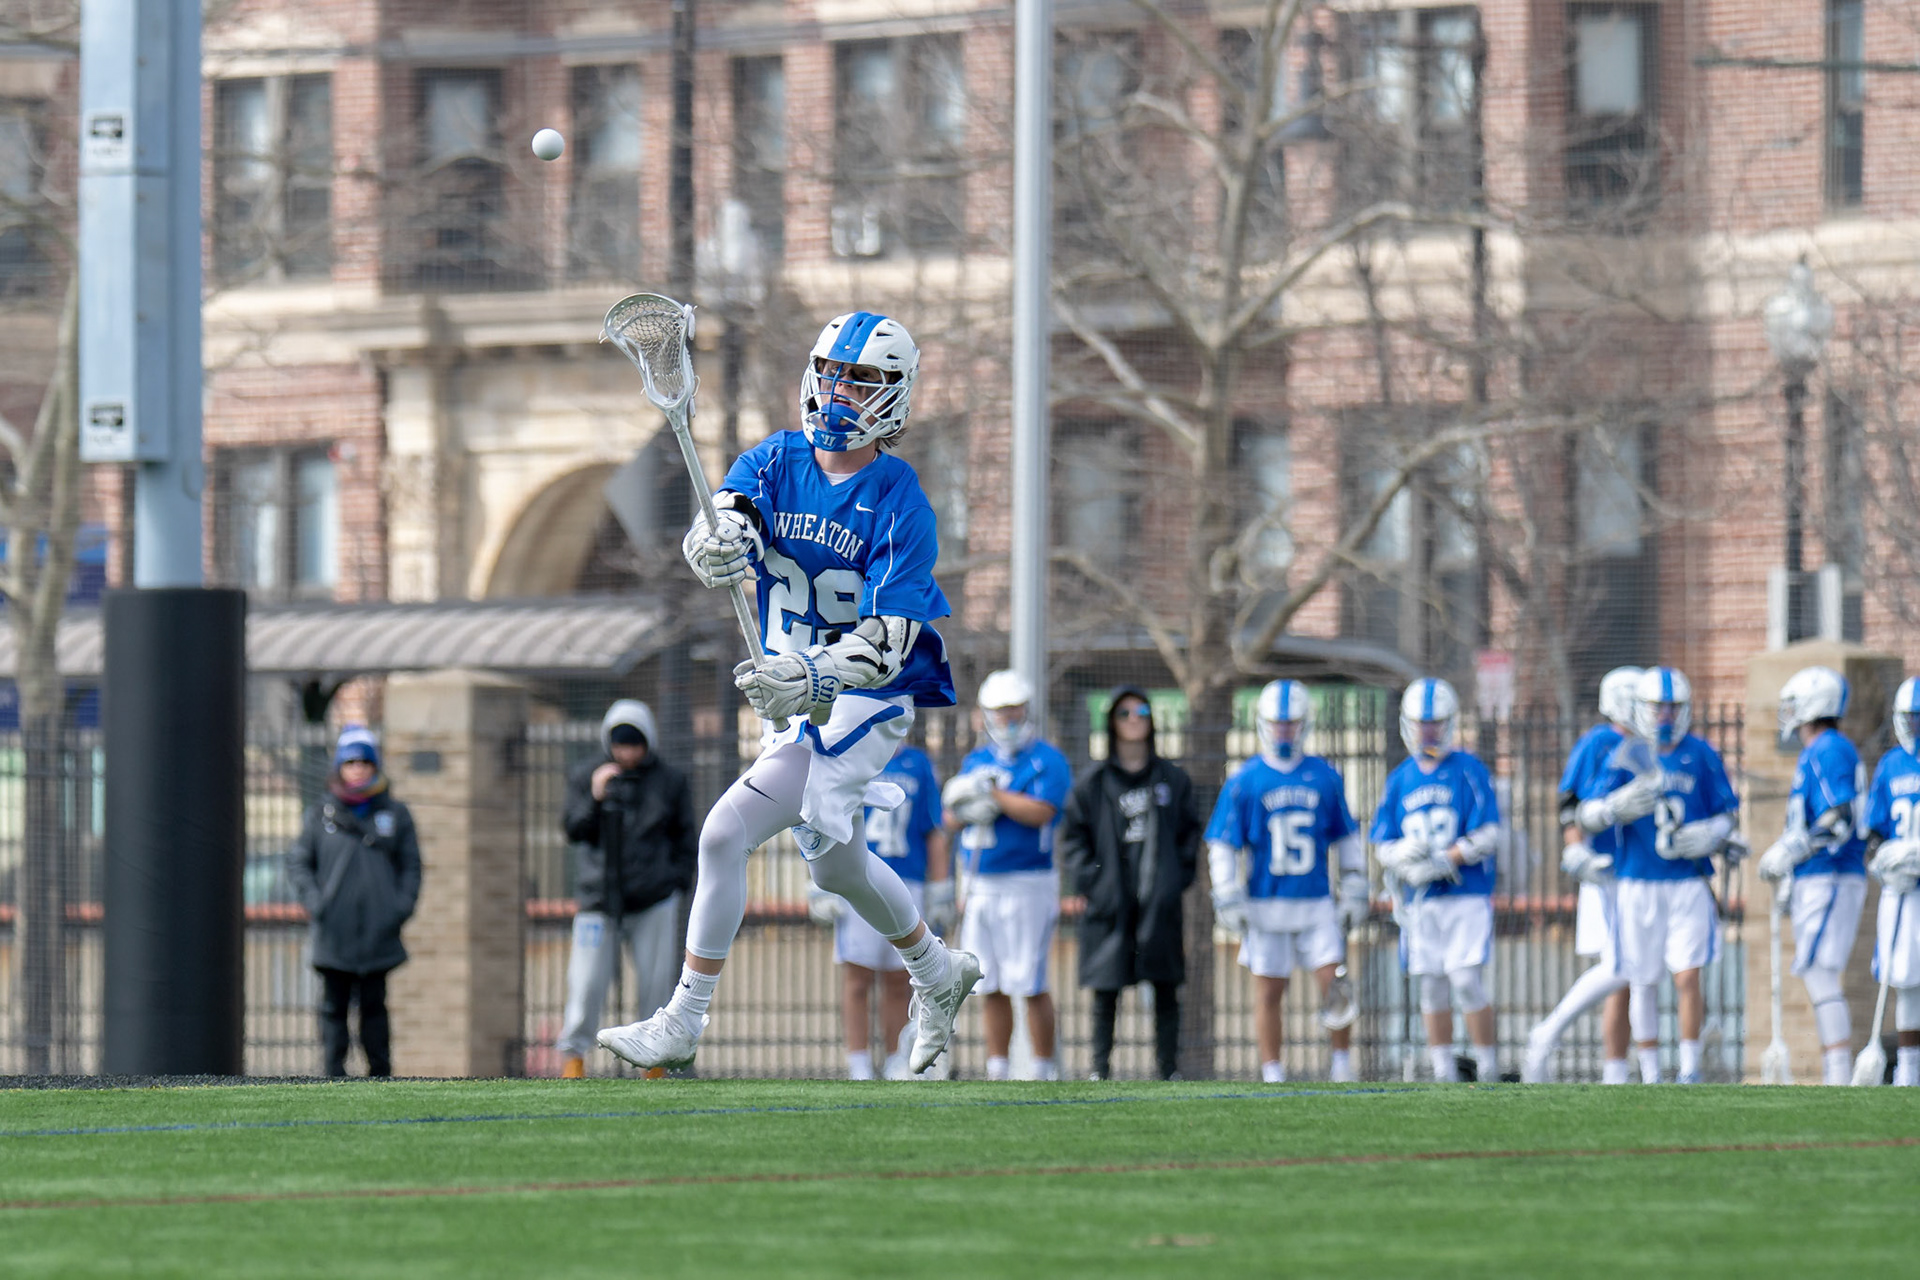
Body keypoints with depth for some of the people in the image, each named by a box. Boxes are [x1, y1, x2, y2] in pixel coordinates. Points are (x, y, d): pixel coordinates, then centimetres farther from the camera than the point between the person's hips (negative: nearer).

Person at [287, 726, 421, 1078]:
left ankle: (380, 1073, 6)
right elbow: (298, 863, 10)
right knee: (334, 1006, -2)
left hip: (378, 931, 0)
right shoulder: (321, 815, 7)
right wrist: (315, 903, -5)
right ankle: (335, 1075, 0)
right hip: (333, 934, 0)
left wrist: (402, 906, -3)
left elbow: (411, 866, 11)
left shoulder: (395, 814, 8)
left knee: (374, 1005, 2)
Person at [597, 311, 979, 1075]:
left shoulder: (899, 504, -16)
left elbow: (890, 642, -24)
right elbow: (722, 526, -19)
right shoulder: (777, 461, 0)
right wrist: (716, 545, -44)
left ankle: (682, 1025, -13)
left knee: (727, 833, -18)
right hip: (792, 694, 7)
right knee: (833, 861, 19)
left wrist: (813, 678, -40)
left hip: (866, 700, -7)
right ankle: (936, 975, 44)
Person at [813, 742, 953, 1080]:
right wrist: (822, 886, -5)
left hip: (907, 886, 3)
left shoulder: (917, 765, 10)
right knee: (856, 979, -5)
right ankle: (859, 1068, -3)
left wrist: (940, 895, 8)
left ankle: (897, 1066, 12)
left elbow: (935, 836, 12)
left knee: (898, 983, 6)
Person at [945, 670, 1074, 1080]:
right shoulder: (976, 761, 16)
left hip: (1027, 884, -6)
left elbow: (1041, 813, -18)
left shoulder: (1046, 761, -4)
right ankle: (998, 1070, 15)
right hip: (980, 887, 6)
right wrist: (967, 811, -7)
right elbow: (951, 817, 15)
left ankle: (1045, 1069, 1)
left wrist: (992, 794, -14)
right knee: (990, 986, 8)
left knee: (1031, 984, -7)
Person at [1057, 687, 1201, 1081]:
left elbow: (1190, 831, 14)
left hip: (1160, 901, 1)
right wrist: (1088, 881, -6)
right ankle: (1100, 1068, 3)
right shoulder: (1092, 782, 6)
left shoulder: (1173, 779, 10)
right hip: (1109, 901, -1)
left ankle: (1168, 1067, 4)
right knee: (1105, 990, -2)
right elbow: (1070, 836, 6)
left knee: (1165, 989, 0)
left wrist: (1179, 876, 1)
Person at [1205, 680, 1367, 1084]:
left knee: (1335, 986, -6)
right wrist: (1228, 899, -6)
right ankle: (1272, 1076, 9)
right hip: (1266, 906, -1)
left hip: (1316, 903, 1)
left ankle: (1343, 1066, 9)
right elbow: (1223, 845, 1)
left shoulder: (1325, 778, 6)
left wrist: (1354, 894, 10)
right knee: (1268, 992, 3)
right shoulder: (1245, 782, 0)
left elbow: (1347, 839, 13)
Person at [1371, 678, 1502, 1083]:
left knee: (1467, 980, -12)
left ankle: (1488, 1068, -3)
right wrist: (1404, 857, -11)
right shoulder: (1400, 779, 12)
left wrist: (1441, 863, -17)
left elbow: (1486, 838, -8)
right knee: (1432, 986, 5)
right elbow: (1384, 847, 12)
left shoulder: (1469, 772, -1)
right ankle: (1443, 1074, 11)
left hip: (1467, 895, -4)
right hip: (1420, 899, 4)